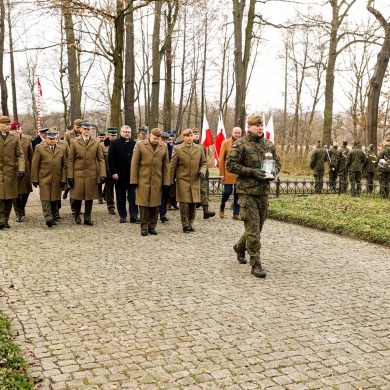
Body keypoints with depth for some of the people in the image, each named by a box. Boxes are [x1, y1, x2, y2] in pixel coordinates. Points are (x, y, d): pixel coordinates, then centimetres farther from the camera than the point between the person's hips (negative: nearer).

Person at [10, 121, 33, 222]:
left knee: (26, 191, 10)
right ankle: (18, 213, 16)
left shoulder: (27, 139, 5)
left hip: (26, 170, 2)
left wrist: (31, 169, 2)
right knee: (16, 193, 4)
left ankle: (22, 207, 37)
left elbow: (31, 155, 6)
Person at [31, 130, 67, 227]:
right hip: (44, 179, -3)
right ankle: (48, 219, -12)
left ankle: (52, 217, 17)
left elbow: (64, 166, 9)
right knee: (45, 199, -8)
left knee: (54, 199, 8)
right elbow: (35, 165, 2)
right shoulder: (39, 148, 2)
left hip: (57, 180, 3)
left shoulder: (62, 149, 10)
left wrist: (63, 179, 2)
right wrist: (35, 179, -2)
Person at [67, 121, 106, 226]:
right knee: (77, 197, 2)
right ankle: (77, 216, 25)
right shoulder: (74, 142, 4)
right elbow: (70, 161, 2)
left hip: (91, 175, 1)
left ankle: (87, 218, 16)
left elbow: (101, 160, 5)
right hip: (78, 175, -1)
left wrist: (102, 174, -5)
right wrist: (70, 176, -4)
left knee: (90, 197, 4)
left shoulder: (96, 143, 7)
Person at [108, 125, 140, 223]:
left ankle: (134, 216, 2)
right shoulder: (114, 143, 0)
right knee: (121, 196, 8)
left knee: (133, 196, 0)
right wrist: (113, 173, -11)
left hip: (132, 174, 1)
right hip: (119, 175, -1)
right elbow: (111, 159, -4)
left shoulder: (134, 144, 5)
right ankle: (122, 215, 17)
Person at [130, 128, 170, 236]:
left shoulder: (164, 147, 8)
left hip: (157, 181, 2)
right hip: (143, 180, -2)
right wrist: (134, 180, -5)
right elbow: (134, 163, 0)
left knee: (155, 205, 5)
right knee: (144, 204, 1)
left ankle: (152, 226, 16)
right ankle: (144, 227, 10)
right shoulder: (140, 145, 0)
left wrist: (166, 181, 4)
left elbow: (166, 165, 9)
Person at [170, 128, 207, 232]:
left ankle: (190, 223, 21)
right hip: (182, 180, -3)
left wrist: (202, 171, -5)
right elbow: (172, 166, 2)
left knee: (193, 203, 6)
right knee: (184, 203, -4)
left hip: (195, 181, 3)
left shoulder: (199, 148, 8)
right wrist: (171, 181, 2)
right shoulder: (177, 149, -1)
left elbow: (204, 162, 15)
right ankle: (185, 225, 8)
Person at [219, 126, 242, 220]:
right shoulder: (225, 143, 0)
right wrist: (222, 173, -5)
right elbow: (221, 159, -1)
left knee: (237, 194, 5)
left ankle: (236, 213, 14)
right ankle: (222, 207, 26)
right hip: (228, 173, -2)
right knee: (227, 191, -2)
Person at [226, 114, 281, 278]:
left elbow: (277, 162, 20)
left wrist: (273, 171, -4)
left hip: (264, 191, 6)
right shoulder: (240, 144, -7)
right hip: (247, 191, -6)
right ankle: (256, 264, -2)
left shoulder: (269, 145, 10)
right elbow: (230, 164, -10)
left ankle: (240, 247, 41)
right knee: (253, 227, -8)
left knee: (258, 226, 16)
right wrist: (252, 171, -18)